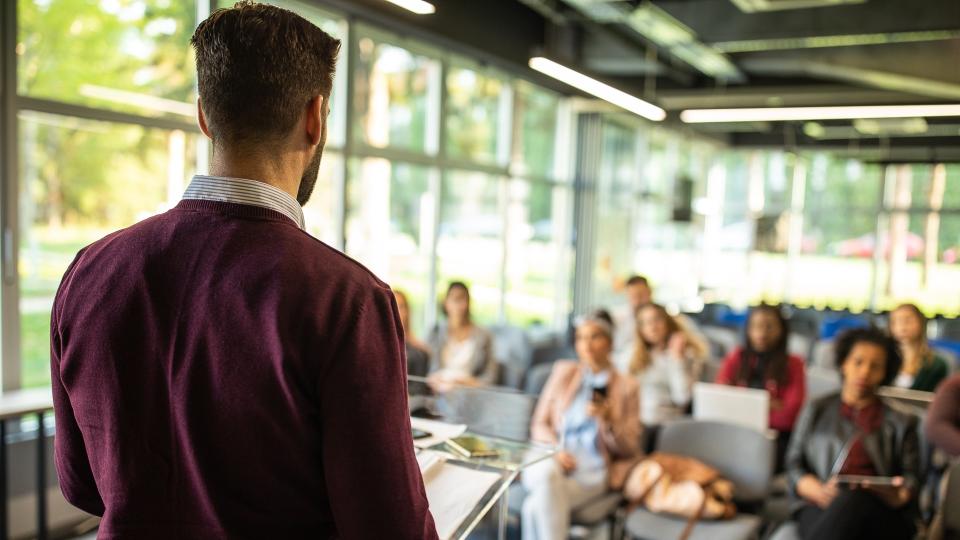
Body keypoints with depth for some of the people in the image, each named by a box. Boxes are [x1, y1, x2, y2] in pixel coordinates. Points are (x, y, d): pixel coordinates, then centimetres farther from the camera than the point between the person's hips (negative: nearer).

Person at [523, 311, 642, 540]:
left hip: (591, 472, -2)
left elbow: (630, 449, 7)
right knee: (548, 473, -37)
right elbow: (539, 424, 12)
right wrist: (555, 450, -10)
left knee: (538, 505, -32)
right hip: (550, 460, 2)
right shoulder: (563, 371, 16)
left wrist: (607, 420, -12)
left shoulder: (626, 386, 10)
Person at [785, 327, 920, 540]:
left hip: (882, 516, 0)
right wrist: (820, 492, -9)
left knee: (854, 499, -39)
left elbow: (911, 479, 14)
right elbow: (794, 467, 13)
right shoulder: (816, 410, 21)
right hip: (820, 508, 0)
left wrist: (898, 496, -11)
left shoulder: (901, 421, 24)